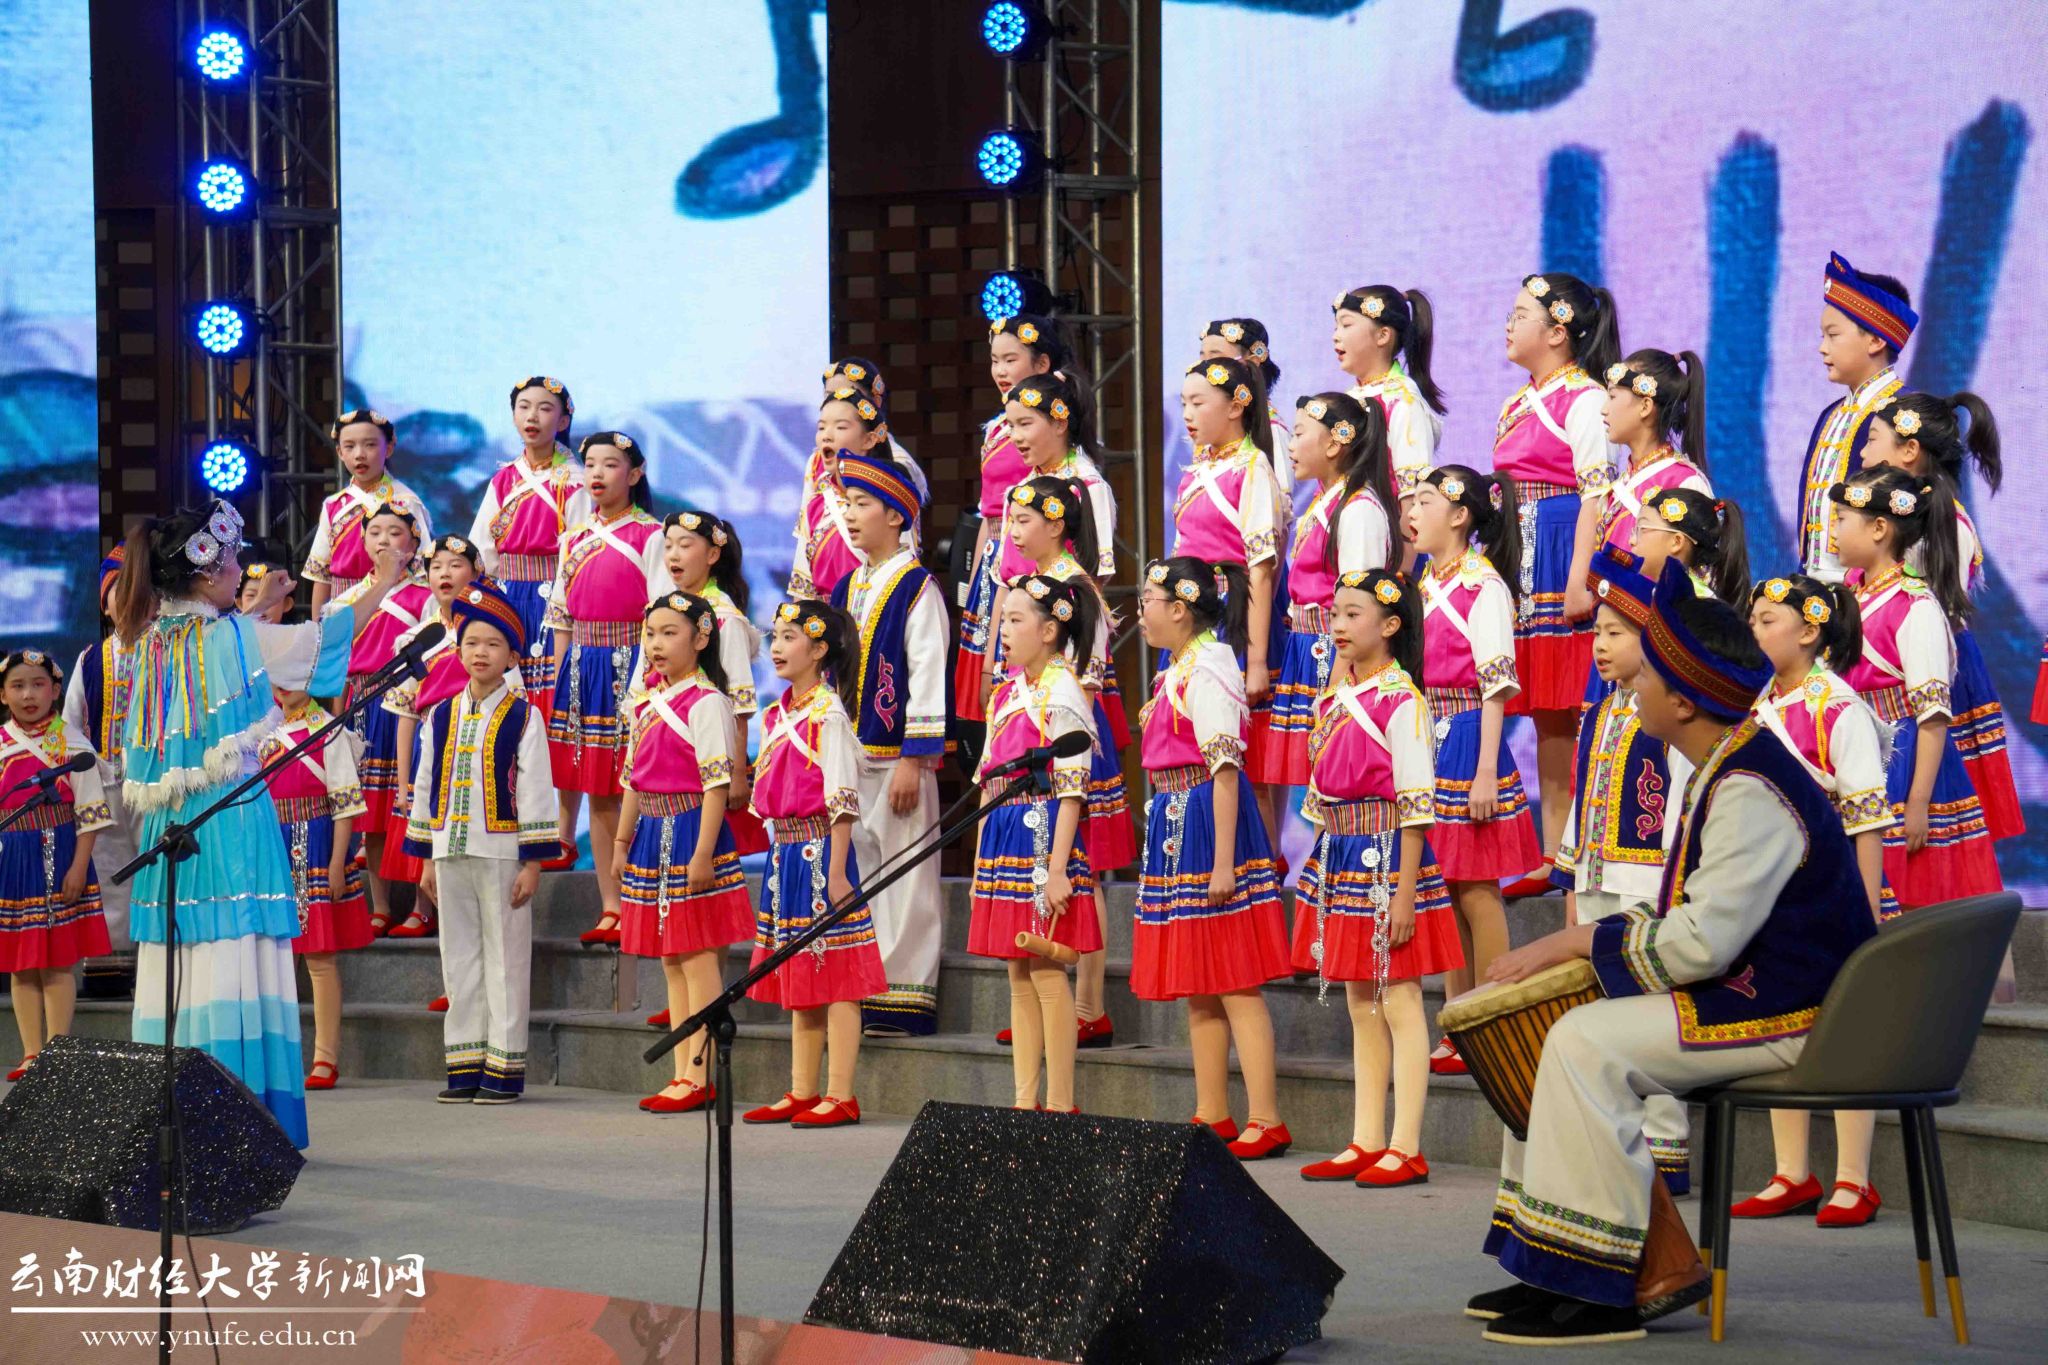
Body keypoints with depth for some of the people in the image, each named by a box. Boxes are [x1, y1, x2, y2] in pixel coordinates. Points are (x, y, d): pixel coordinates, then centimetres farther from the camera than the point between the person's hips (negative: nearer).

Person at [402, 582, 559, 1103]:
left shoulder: (523, 718, -2)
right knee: (458, 960, 8)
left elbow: (535, 791, -4)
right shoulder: (440, 718, 10)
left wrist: (532, 863, -9)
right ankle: (465, 1065, 14)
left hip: (501, 854, -4)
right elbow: (425, 786, 14)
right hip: (450, 854, 4)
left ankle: (504, 1067, 5)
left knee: (505, 959, 0)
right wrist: (426, 859, 11)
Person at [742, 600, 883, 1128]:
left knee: (834, 978, -4)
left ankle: (840, 1095, -1)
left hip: (820, 852, -9)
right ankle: (801, 1093, 20)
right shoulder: (776, 716, 12)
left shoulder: (828, 715, -13)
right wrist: (778, 857, 17)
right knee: (796, 977, 13)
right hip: (784, 852, 9)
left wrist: (836, 872, -19)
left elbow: (841, 802, -16)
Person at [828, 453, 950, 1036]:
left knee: (906, 877, -4)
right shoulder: (847, 588, 14)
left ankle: (905, 1000, -2)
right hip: (849, 756, 7)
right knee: (865, 873, 10)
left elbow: (928, 676, -13)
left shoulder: (917, 588, -8)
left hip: (897, 756, -7)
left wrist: (913, 759, -17)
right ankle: (869, 995, 15)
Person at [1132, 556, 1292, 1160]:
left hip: (1208, 823, -10)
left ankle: (1266, 1121, -7)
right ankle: (1212, 1116, 19)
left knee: (1234, 984, -9)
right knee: (1197, 989, 13)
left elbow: (1225, 769, -20)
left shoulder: (1207, 672, -15)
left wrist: (1223, 862, -23)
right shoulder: (1174, 674, 14)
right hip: (1175, 826, 10)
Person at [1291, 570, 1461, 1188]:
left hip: (1387, 856, -8)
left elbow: (1416, 805, -15)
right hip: (1339, 858, 8)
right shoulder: (1335, 697, 11)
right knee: (1360, 1004, 12)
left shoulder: (1401, 700, -13)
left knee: (1398, 1001, -3)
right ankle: (1365, 1143, 19)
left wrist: (1404, 893, -18)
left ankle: (1406, 1149, 0)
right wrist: (1320, 873, 15)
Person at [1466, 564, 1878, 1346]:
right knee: (1552, 1031, 9)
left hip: (1788, 1016, -11)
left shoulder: (1752, 794, -22)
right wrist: (1574, 945, 8)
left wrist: (1578, 940, -15)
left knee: (1585, 1043, -24)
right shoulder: (1722, 775, 12)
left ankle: (1598, 1288, -20)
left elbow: (1699, 943, -26)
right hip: (1740, 987, 11)